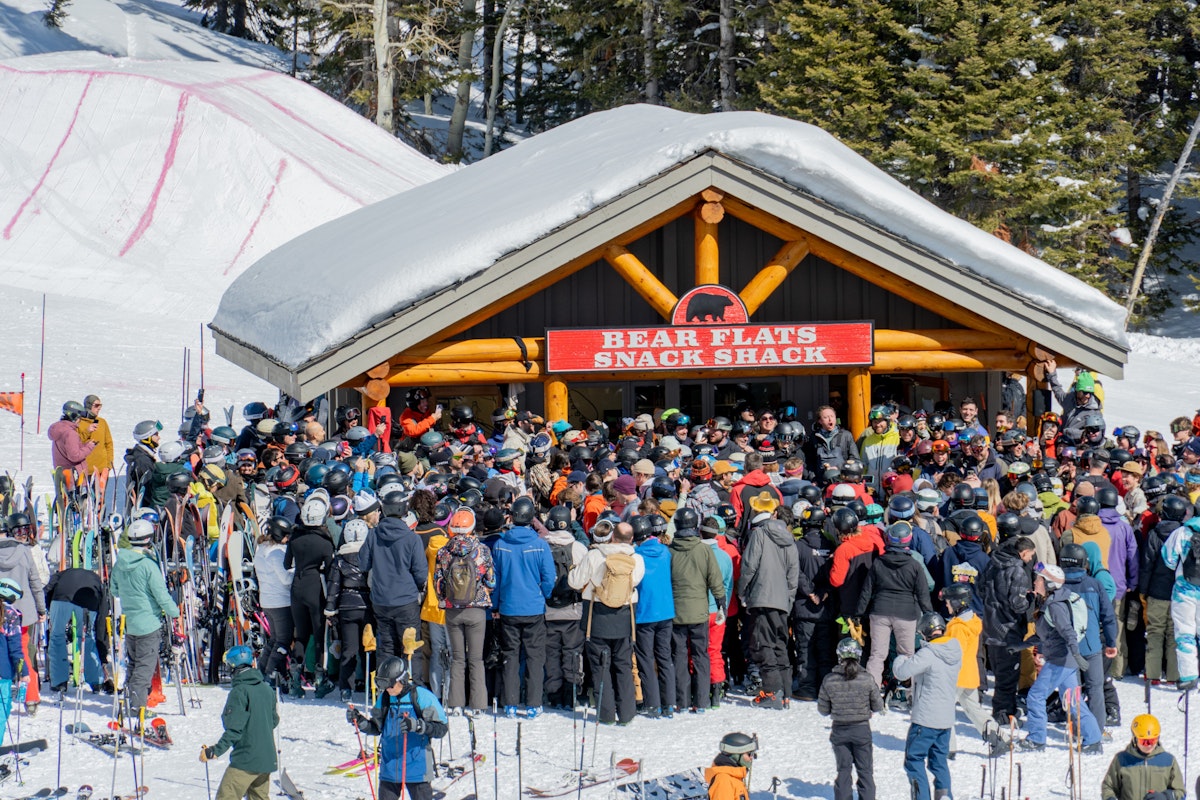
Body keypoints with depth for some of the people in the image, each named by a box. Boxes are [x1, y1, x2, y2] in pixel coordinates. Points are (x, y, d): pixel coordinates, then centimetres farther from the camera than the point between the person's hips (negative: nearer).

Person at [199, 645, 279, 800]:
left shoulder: (239, 691, -14)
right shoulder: (266, 688, 8)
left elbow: (234, 730, -19)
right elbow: (274, 721, 17)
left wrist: (215, 751, -18)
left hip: (245, 759, -8)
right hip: (267, 758, 8)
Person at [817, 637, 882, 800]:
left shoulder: (829, 680, -12)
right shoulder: (867, 679, -14)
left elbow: (823, 710, -4)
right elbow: (878, 706, -5)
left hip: (839, 731, 1)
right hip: (862, 729, -1)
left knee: (843, 770, 13)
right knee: (865, 771, 11)